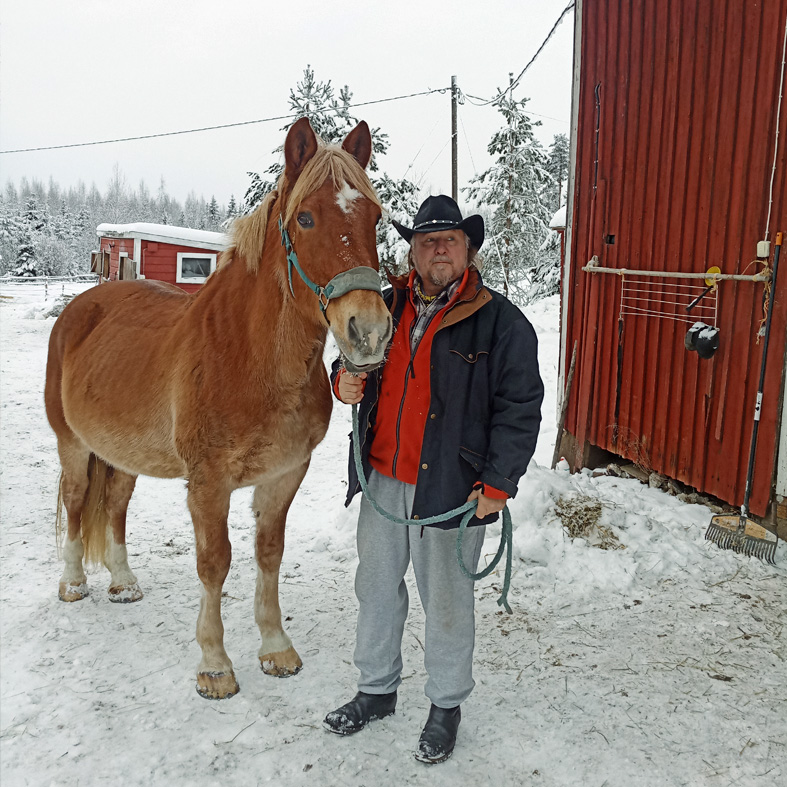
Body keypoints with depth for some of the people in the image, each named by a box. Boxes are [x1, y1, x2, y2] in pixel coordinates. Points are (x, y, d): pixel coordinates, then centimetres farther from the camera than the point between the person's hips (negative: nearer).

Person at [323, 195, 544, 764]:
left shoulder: (501, 321, -8)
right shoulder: (386, 307, 6)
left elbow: (520, 408, -9)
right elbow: (355, 362, 20)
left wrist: (497, 483, -13)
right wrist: (346, 383, -5)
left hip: (449, 490, -5)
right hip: (381, 481, 5)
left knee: (446, 604, 10)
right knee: (376, 589, 19)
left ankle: (447, 705, 34)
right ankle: (377, 690, 41)